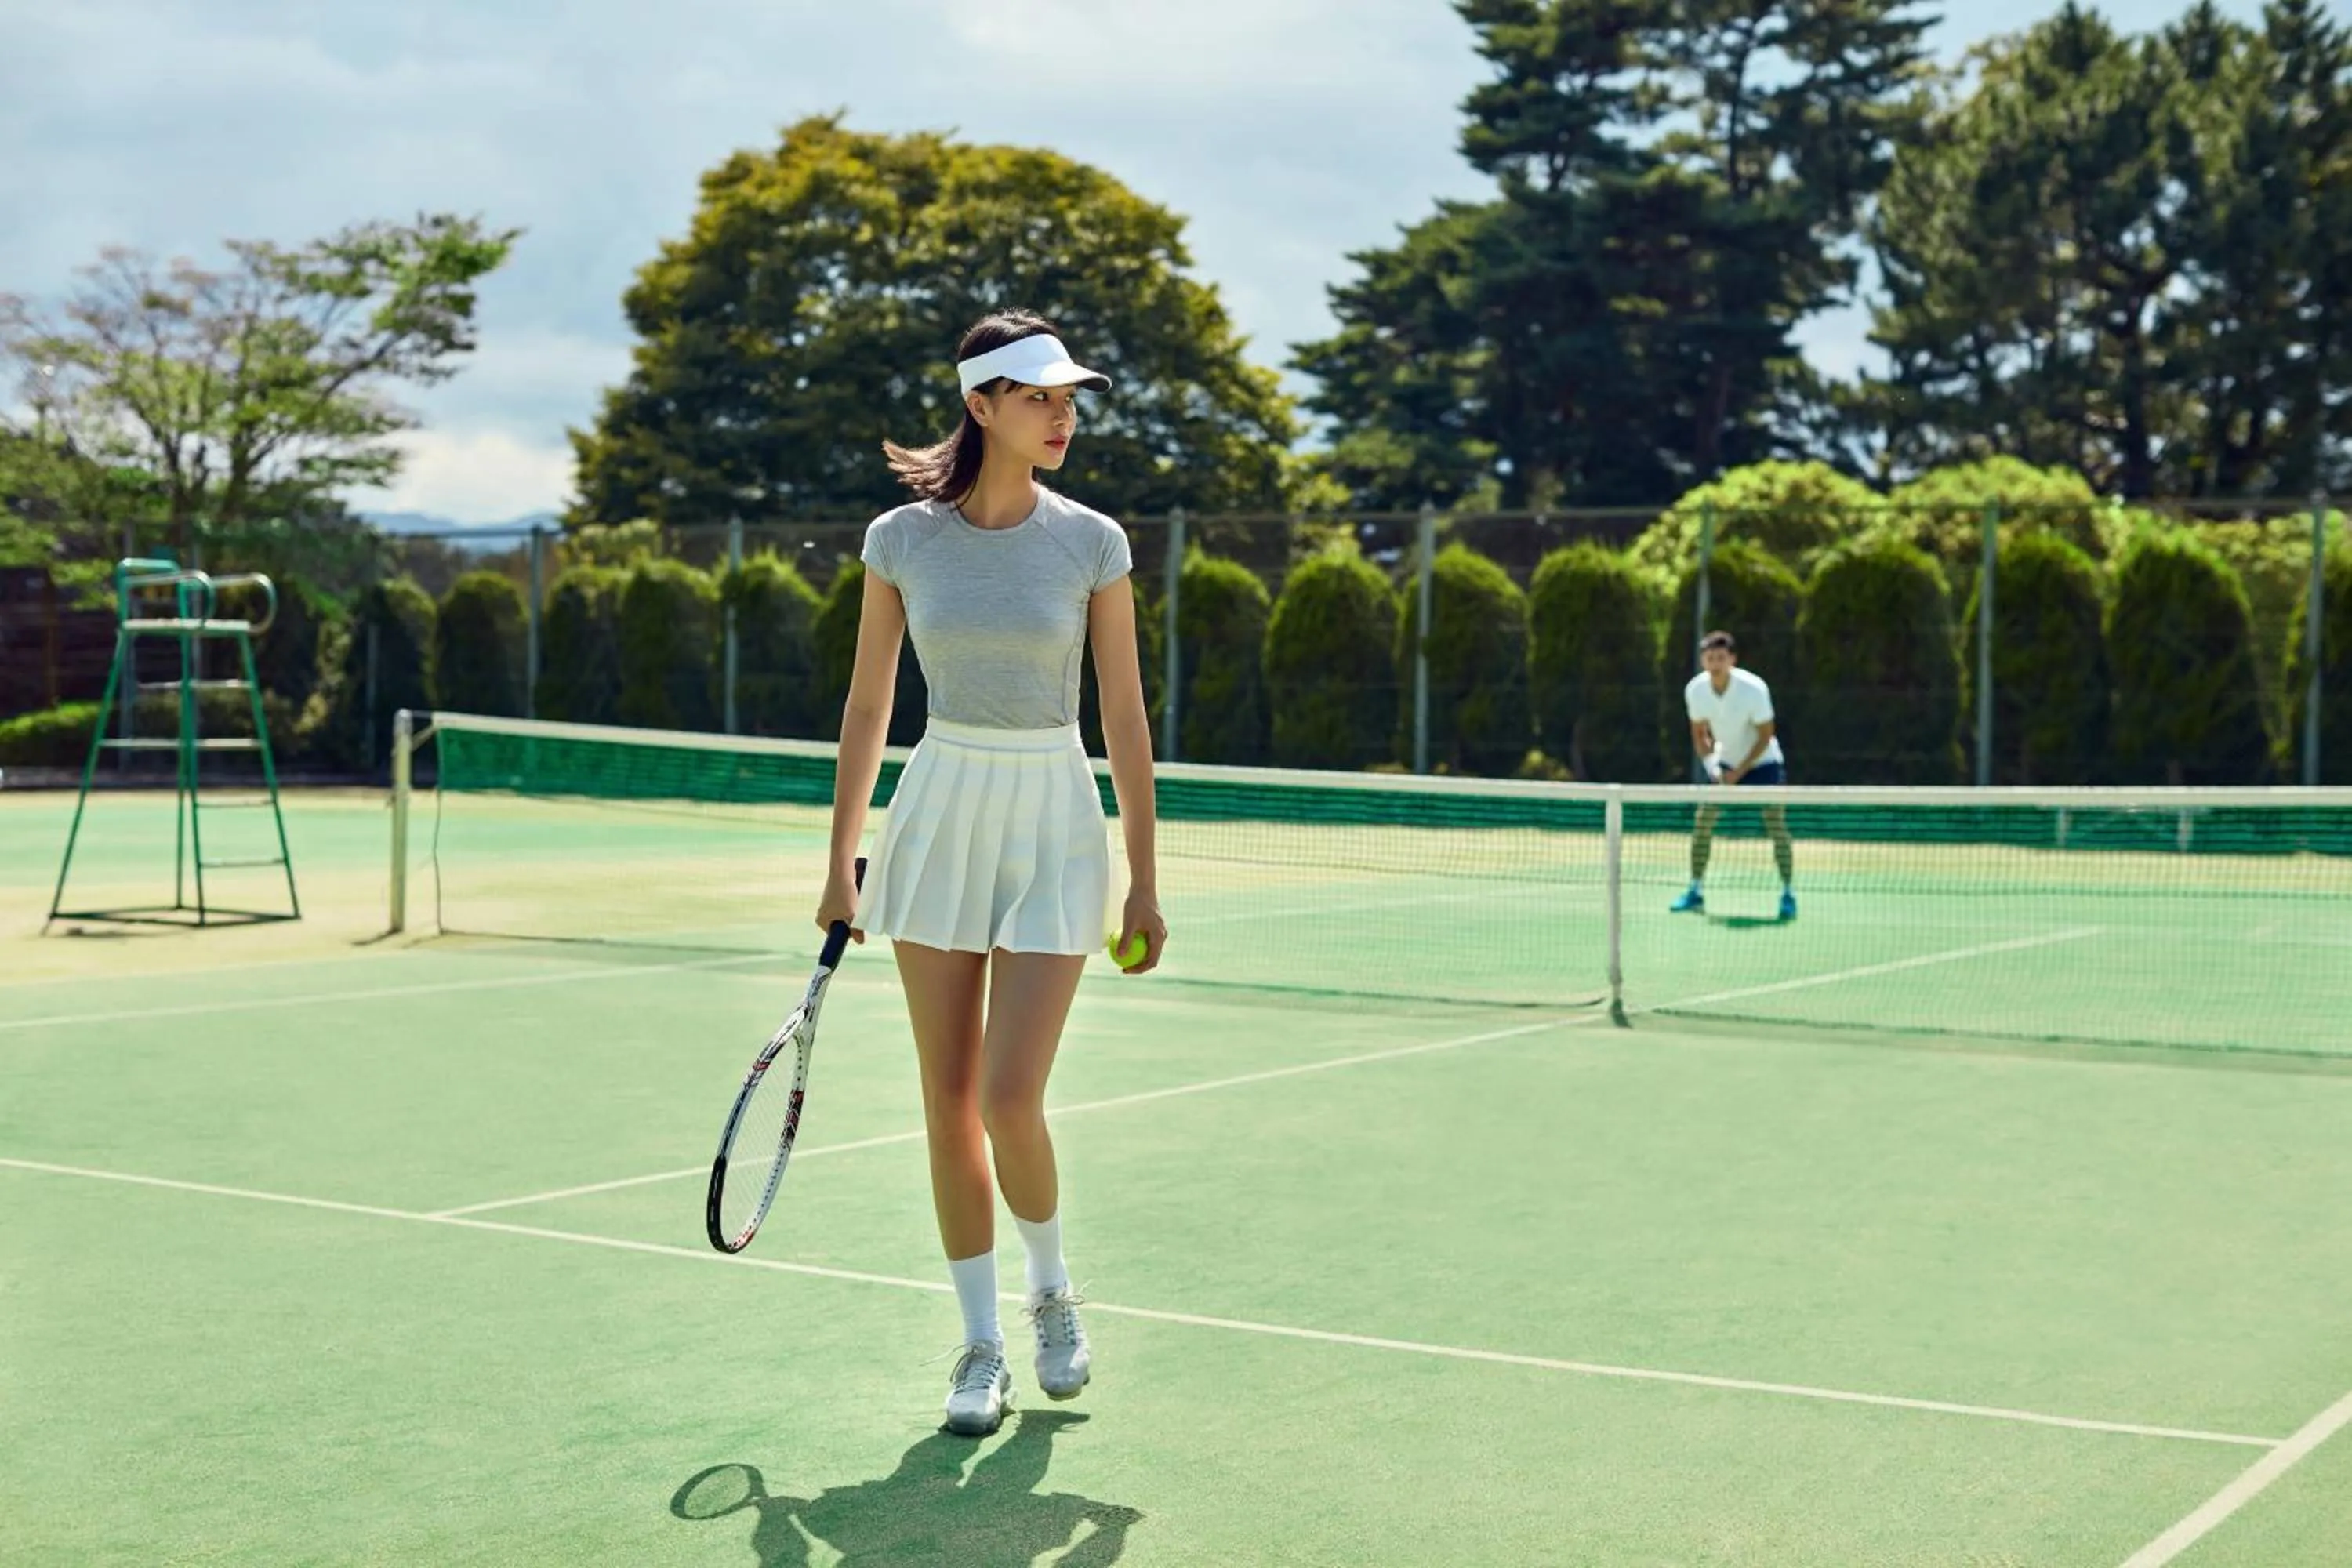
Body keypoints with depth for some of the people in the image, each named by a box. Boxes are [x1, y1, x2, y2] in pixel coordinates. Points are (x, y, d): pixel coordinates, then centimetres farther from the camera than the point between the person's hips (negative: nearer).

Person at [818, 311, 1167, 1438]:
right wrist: (840, 868, 6)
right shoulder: (902, 539, -2)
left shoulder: (1091, 542, -4)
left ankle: (1051, 1291, 18)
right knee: (948, 1101, 4)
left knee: (1010, 1099, -11)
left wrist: (1145, 882, -2)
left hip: (1054, 821, -2)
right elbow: (867, 708, 6)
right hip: (937, 814, 2)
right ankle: (981, 1349, 18)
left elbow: (1125, 719, -1)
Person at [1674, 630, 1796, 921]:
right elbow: (1699, 733, -1)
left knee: (1776, 825, -14)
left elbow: (1766, 735, -17)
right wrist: (1712, 765, -17)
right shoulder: (1695, 690, -15)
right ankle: (1696, 892, 8)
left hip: (1761, 762, -4)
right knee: (1702, 823, -4)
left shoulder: (1753, 688, -27)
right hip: (1725, 763, 4)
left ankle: (1788, 894, -5)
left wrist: (1739, 772, -21)